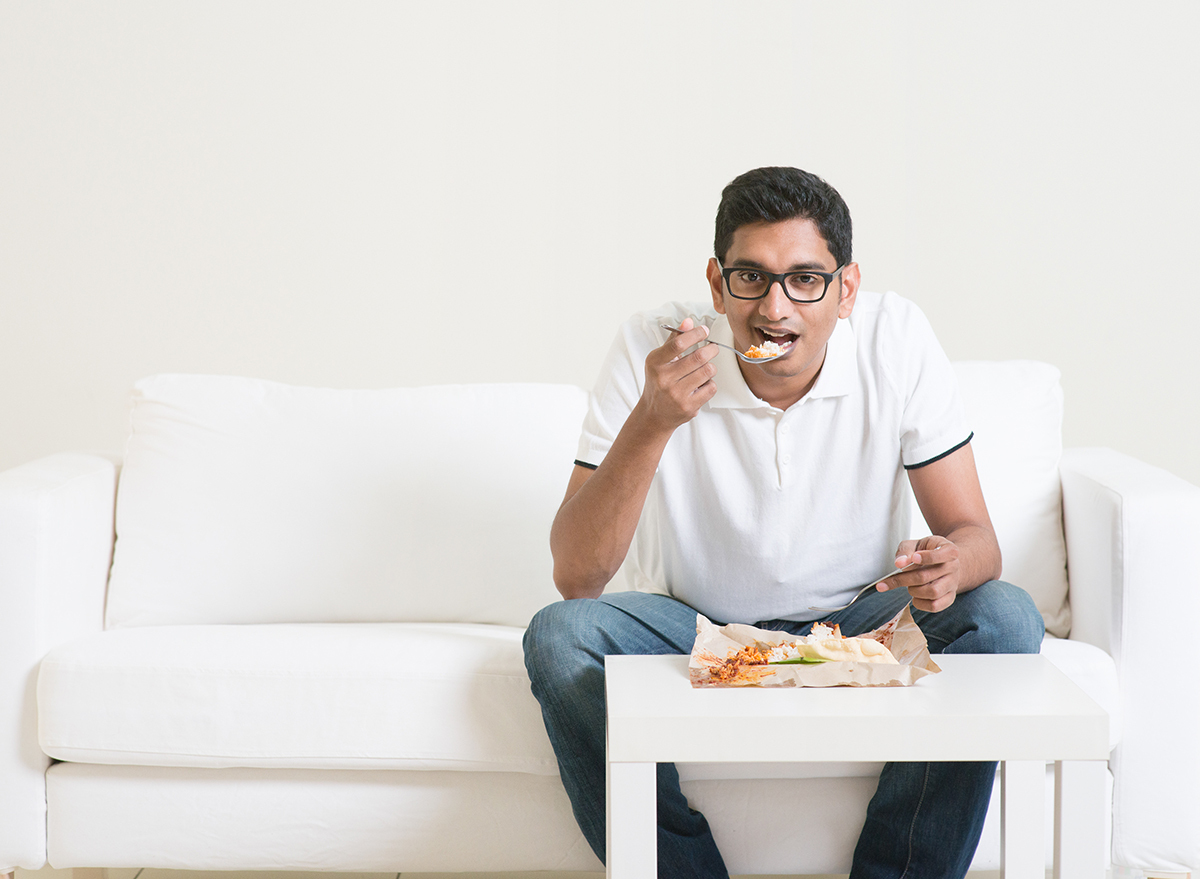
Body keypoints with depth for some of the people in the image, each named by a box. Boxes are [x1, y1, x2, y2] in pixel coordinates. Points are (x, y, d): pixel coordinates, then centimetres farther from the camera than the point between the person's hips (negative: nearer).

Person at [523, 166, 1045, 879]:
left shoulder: (896, 339, -15)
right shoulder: (653, 348, -18)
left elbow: (975, 537, -11)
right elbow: (576, 578, -22)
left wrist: (949, 565, -37)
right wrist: (652, 421, -36)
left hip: (857, 625, 1)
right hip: (696, 630, -1)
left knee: (1005, 618, -25)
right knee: (559, 636, -28)